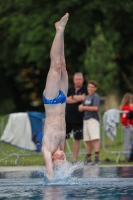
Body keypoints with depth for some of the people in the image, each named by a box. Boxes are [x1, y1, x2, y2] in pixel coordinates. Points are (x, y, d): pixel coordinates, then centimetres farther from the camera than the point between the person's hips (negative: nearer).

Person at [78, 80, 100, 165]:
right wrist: (81, 107, -3)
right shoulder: (87, 97, 17)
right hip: (86, 120, 8)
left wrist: (84, 107, -11)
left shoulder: (95, 96, -5)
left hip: (93, 119, -8)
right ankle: (88, 158, 15)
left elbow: (95, 108, -18)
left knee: (95, 139, -15)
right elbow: (81, 108, 21)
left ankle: (97, 158, -22)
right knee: (87, 141, 10)